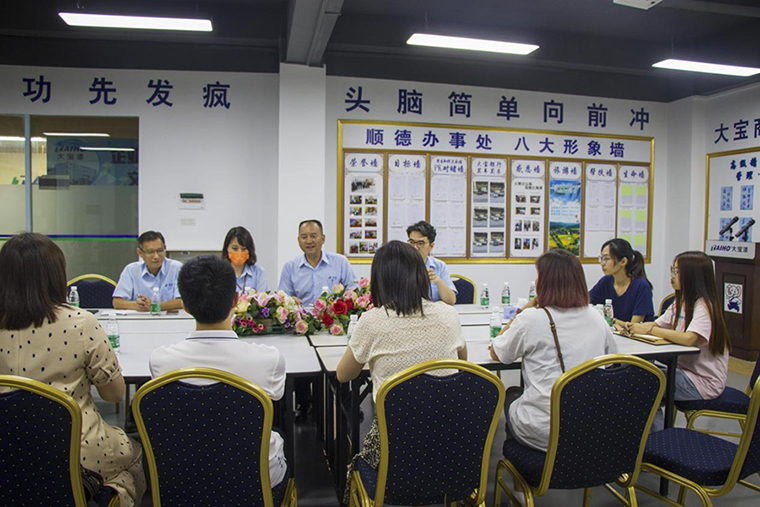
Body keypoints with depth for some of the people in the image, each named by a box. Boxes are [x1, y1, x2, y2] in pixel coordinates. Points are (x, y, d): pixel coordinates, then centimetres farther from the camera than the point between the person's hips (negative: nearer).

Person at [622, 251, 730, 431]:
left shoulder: (704, 305, -19)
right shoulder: (681, 303, 10)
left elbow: (688, 338, -35)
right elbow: (657, 325, 8)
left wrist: (648, 330, -31)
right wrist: (634, 327, -12)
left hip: (705, 382, -8)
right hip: (685, 371, 8)